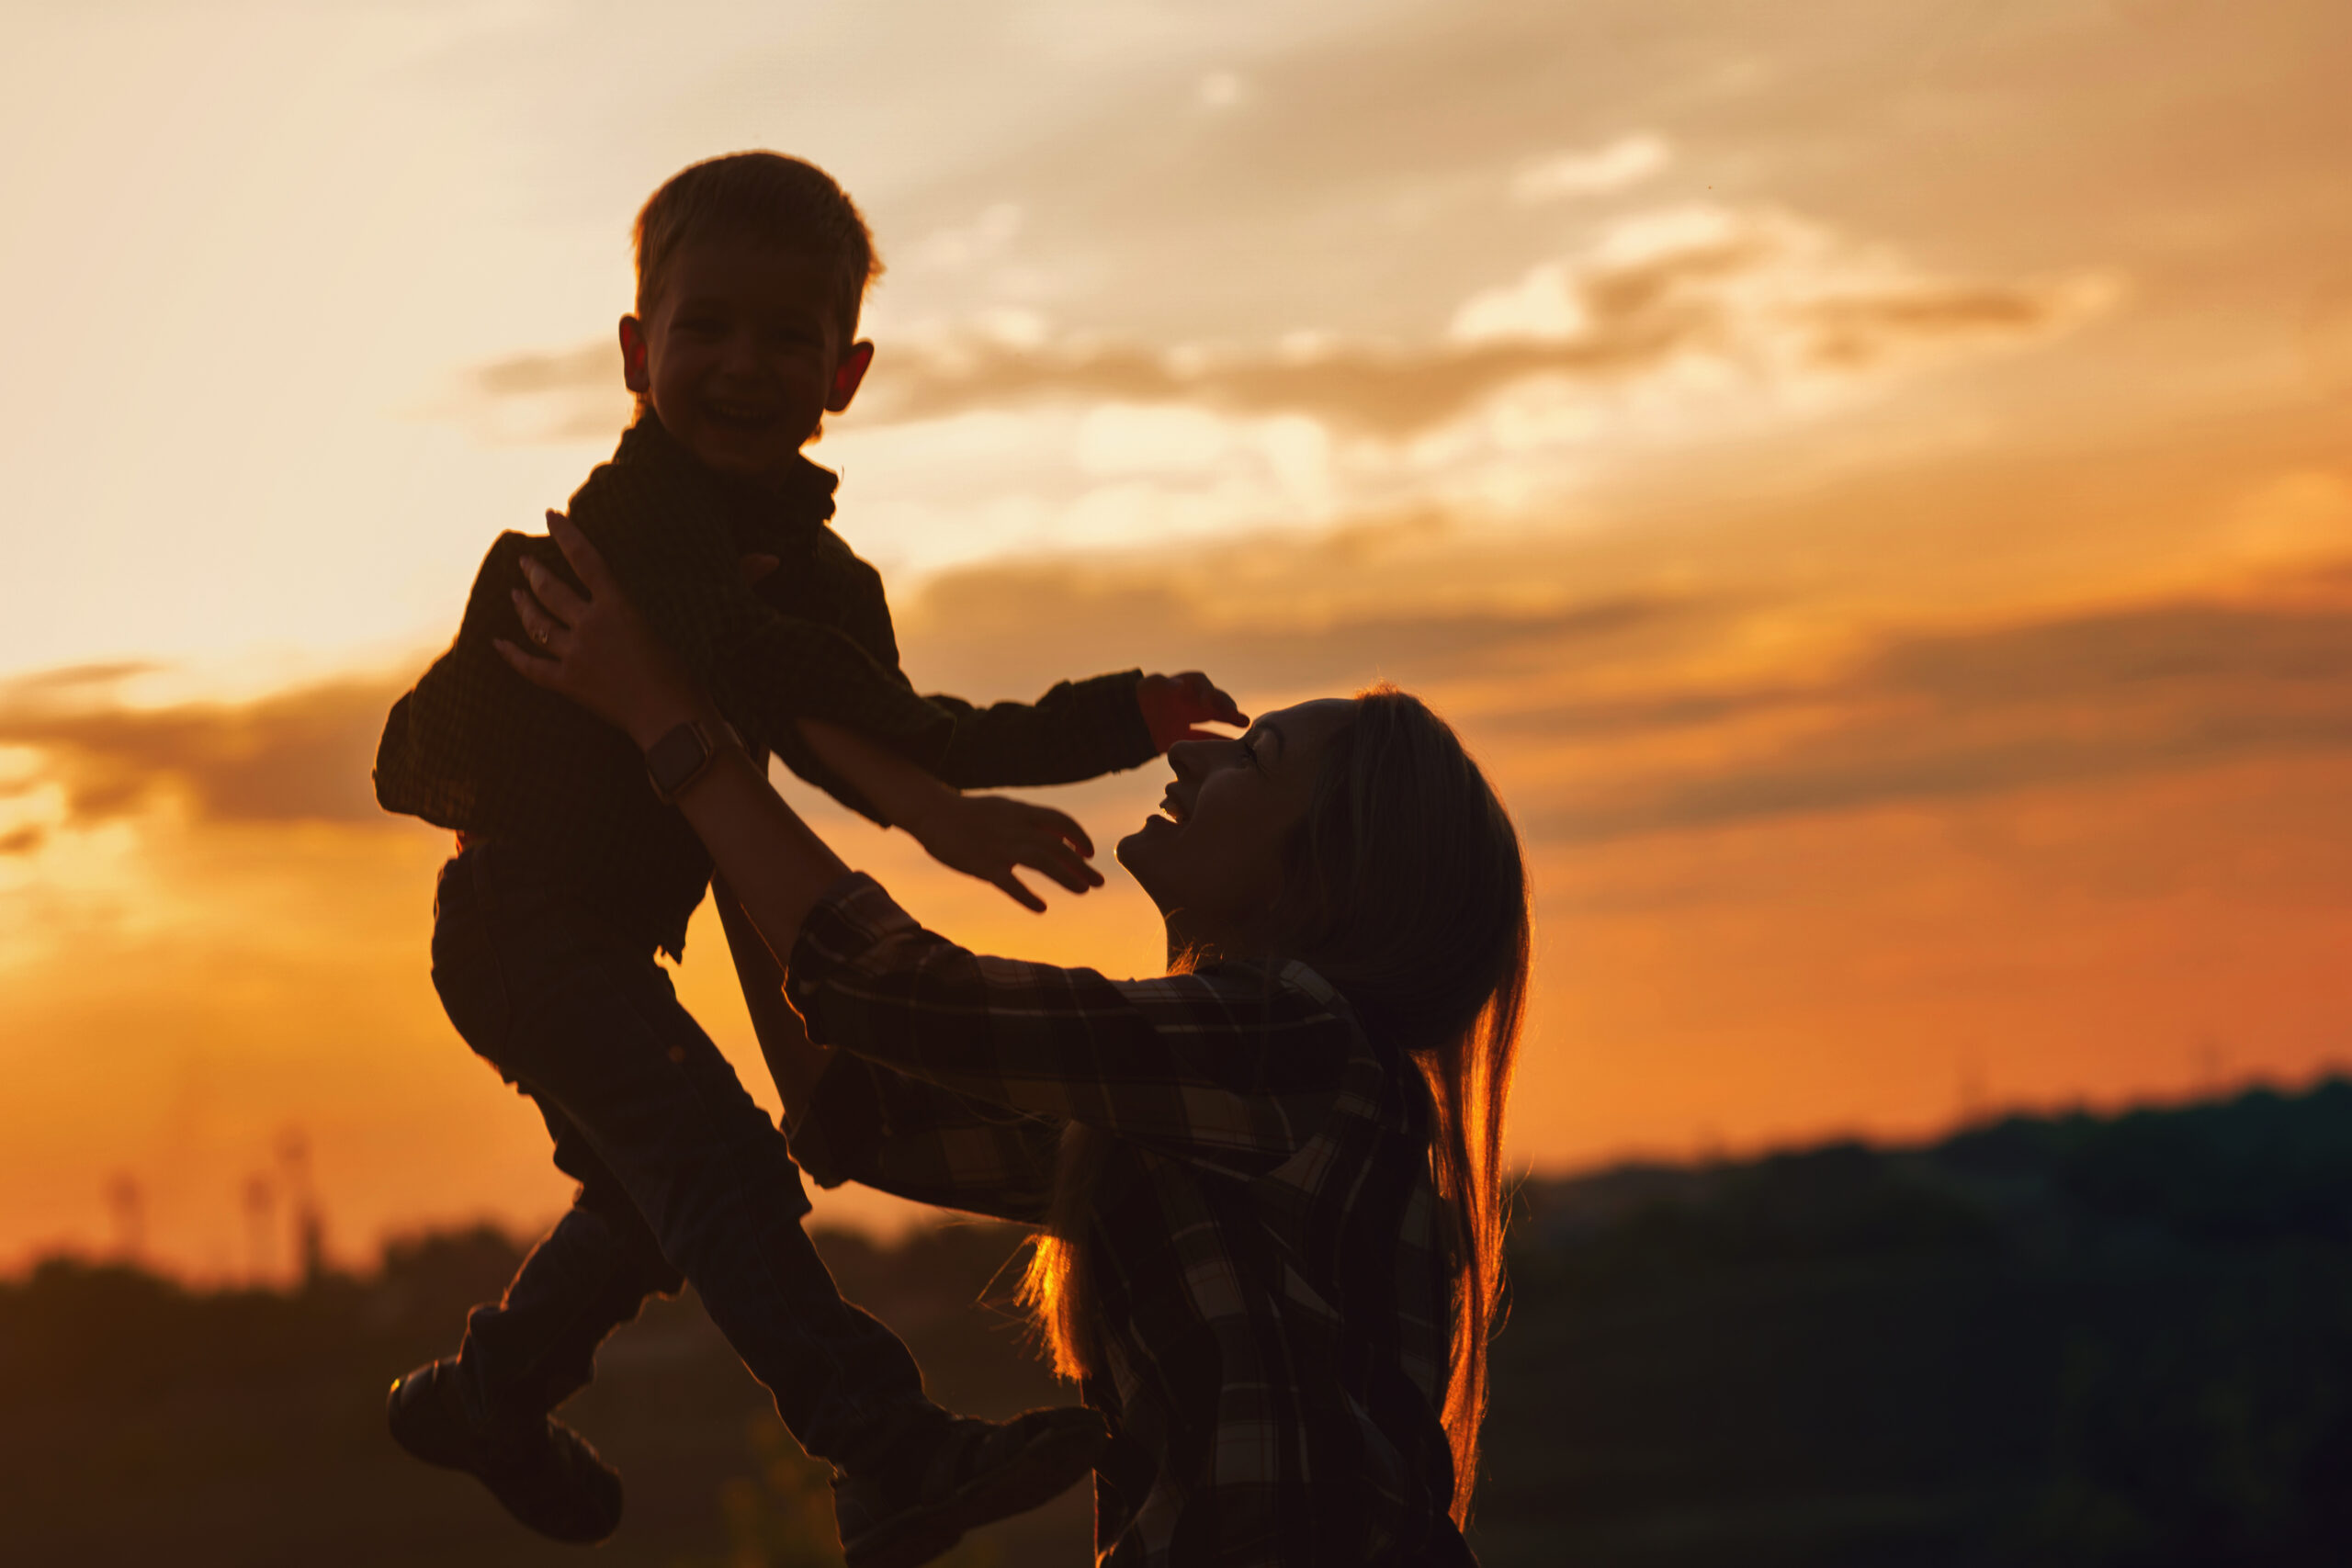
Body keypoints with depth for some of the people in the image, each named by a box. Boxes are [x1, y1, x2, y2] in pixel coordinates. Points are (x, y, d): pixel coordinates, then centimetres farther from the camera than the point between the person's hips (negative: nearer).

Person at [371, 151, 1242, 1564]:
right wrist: (934, 811, -46)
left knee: (656, 1191, 27)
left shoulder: (818, 572, 10)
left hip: (613, 931, 10)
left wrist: (1124, 718, 10)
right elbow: (749, 670, -35)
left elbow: (895, 733, 15)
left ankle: (486, 1397, 49)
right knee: (717, 1163, -24)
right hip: (523, 914, -10)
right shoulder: (644, 509, -19)